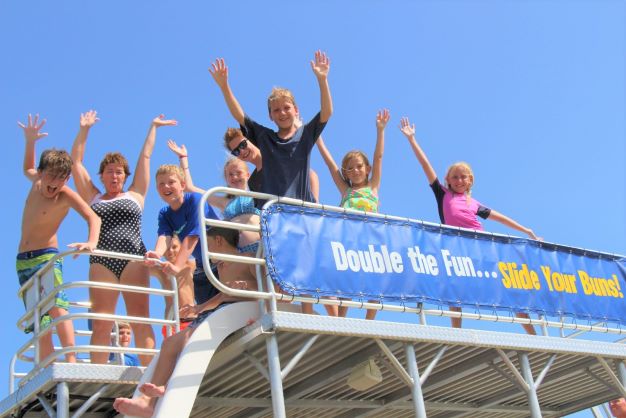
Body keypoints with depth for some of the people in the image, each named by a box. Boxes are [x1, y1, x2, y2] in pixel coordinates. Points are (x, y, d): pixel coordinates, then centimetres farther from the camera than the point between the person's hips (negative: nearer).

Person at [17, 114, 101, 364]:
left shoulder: (66, 195, -11)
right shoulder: (37, 181, 6)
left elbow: (93, 217, -24)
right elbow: (27, 168, 31)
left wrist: (92, 242, -44)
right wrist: (30, 141, 17)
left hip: (47, 256, -6)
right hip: (23, 260, 6)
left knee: (56, 305, -29)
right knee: (40, 323, 0)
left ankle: (71, 360, -38)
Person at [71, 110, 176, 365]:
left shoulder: (135, 195, 18)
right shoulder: (92, 197, 21)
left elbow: (145, 157, 24)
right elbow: (76, 162, 22)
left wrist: (153, 127, 30)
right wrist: (84, 129, 23)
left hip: (134, 258, -1)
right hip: (101, 261, 1)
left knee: (140, 318, -10)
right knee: (100, 323, -8)